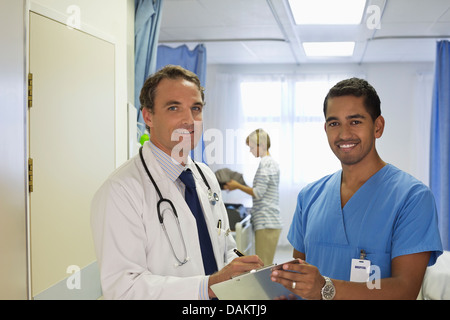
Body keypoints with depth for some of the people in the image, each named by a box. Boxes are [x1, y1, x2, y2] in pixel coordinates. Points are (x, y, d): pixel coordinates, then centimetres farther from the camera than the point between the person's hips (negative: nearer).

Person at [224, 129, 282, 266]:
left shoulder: (265, 162, -11)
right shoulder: (272, 162, 19)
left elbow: (259, 193, -16)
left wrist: (238, 186, -6)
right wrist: (239, 186, 19)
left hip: (266, 223, -10)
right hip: (271, 222, 10)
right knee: (266, 266, 12)